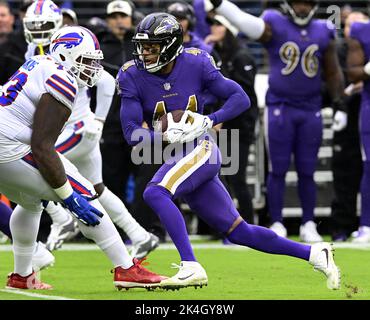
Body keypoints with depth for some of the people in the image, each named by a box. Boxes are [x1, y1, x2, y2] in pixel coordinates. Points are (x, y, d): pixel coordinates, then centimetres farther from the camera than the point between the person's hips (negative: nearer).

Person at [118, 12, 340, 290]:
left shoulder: (195, 65, -6)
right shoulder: (133, 77, -2)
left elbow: (241, 98, -2)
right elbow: (132, 133, -7)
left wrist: (209, 121, -17)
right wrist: (168, 134, -23)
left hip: (201, 152, -4)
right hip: (174, 160, 4)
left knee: (154, 193, -30)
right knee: (239, 232, 6)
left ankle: (191, 268, -32)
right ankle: (314, 254, 15)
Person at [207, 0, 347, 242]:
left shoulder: (323, 33, 6)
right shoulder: (275, 27, -4)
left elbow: (333, 73, 13)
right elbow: (245, 23, -20)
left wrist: (340, 106, 9)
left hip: (311, 111, 2)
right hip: (280, 108, -2)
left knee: (307, 171, 6)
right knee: (278, 170, 1)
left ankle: (308, 225, 15)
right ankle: (277, 225, 8)